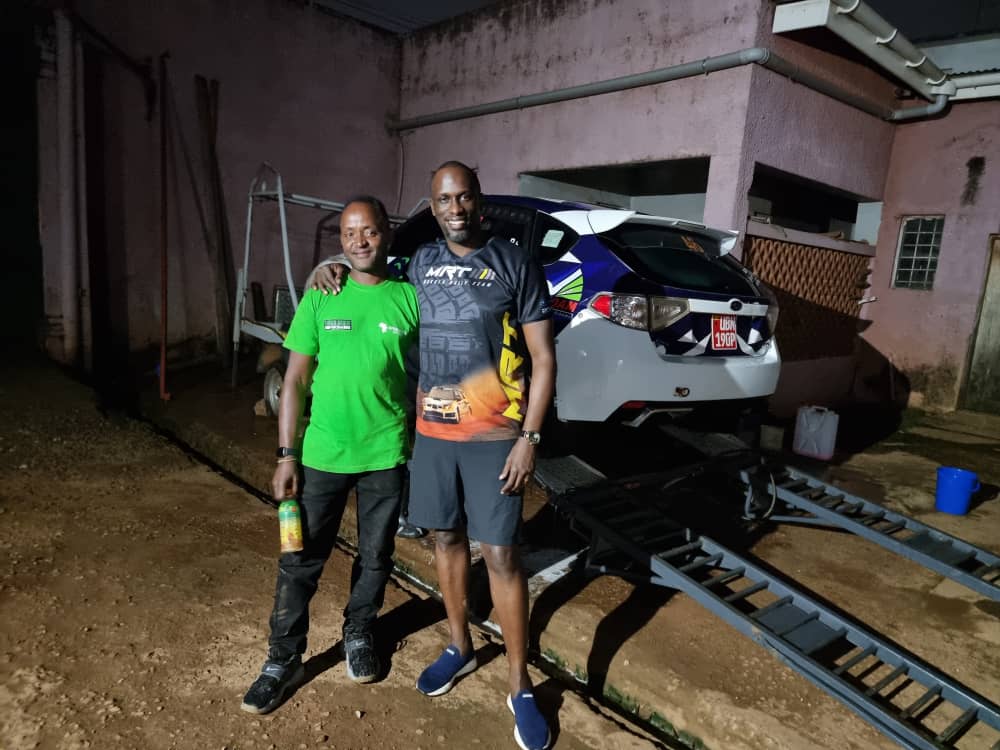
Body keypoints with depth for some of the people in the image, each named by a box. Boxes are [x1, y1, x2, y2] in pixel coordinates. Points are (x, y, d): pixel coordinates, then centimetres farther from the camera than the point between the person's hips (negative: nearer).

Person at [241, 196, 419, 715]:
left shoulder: (410, 298, -3)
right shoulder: (320, 299, -1)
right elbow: (295, 381, 0)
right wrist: (286, 455, -4)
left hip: (386, 455, 0)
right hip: (322, 453, 0)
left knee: (375, 557, 16)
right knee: (300, 561, 9)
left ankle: (358, 635, 40)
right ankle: (284, 659, 27)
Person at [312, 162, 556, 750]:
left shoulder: (516, 263, -6)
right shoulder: (421, 264, 7)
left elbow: (543, 358, -6)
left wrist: (530, 438, -13)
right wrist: (332, 268, 8)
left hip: (494, 437, -4)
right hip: (431, 432, 4)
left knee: (501, 554, 0)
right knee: (447, 537, 15)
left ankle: (521, 686, 16)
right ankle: (461, 647, 37)